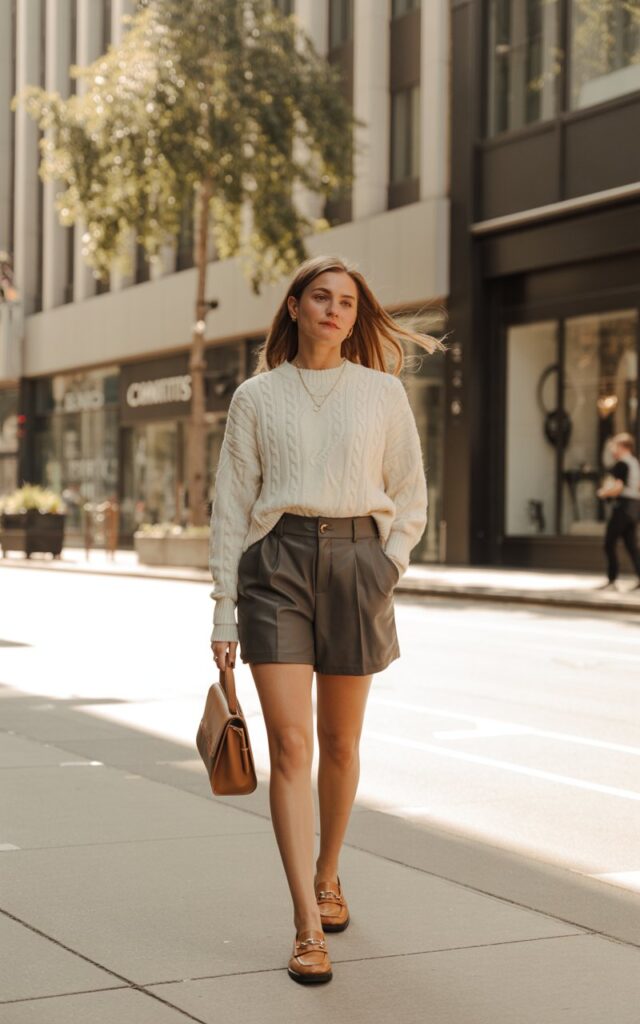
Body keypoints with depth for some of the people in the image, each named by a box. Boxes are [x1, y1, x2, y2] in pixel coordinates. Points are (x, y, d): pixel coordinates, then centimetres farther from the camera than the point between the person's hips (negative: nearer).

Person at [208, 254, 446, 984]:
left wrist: (387, 568, -2)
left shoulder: (383, 392, 7)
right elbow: (231, 505, 6)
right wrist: (224, 611, 2)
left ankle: (327, 875, 37)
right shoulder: (256, 397, 6)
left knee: (340, 743, 11)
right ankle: (308, 927, -10)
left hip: (356, 560, 1)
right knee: (290, 746, -11)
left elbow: (410, 496, 12)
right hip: (275, 563, -1)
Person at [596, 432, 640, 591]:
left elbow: (617, 487, -19)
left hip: (623, 505, -9)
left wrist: (603, 493, -1)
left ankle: (611, 581, -3)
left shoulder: (620, 464, -13)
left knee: (609, 543, -2)